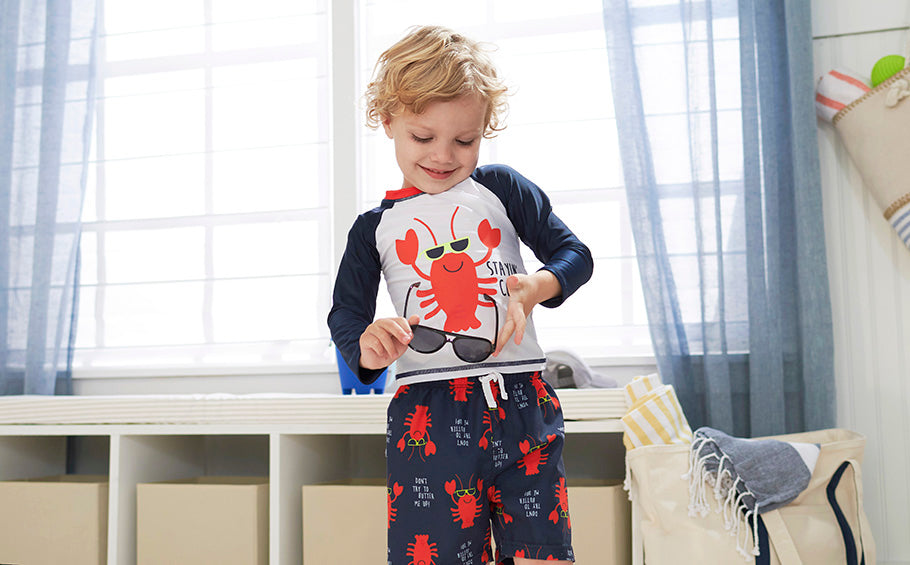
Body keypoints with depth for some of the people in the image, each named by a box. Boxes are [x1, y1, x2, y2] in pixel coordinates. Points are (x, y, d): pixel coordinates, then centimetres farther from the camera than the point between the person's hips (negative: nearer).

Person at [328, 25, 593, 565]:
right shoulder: (376, 227, 9)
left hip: (522, 403, 1)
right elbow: (346, 313, 7)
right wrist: (367, 347, -16)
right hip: (429, 413, 0)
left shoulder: (503, 189, 9)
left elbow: (574, 253, 11)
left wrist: (537, 287, -11)